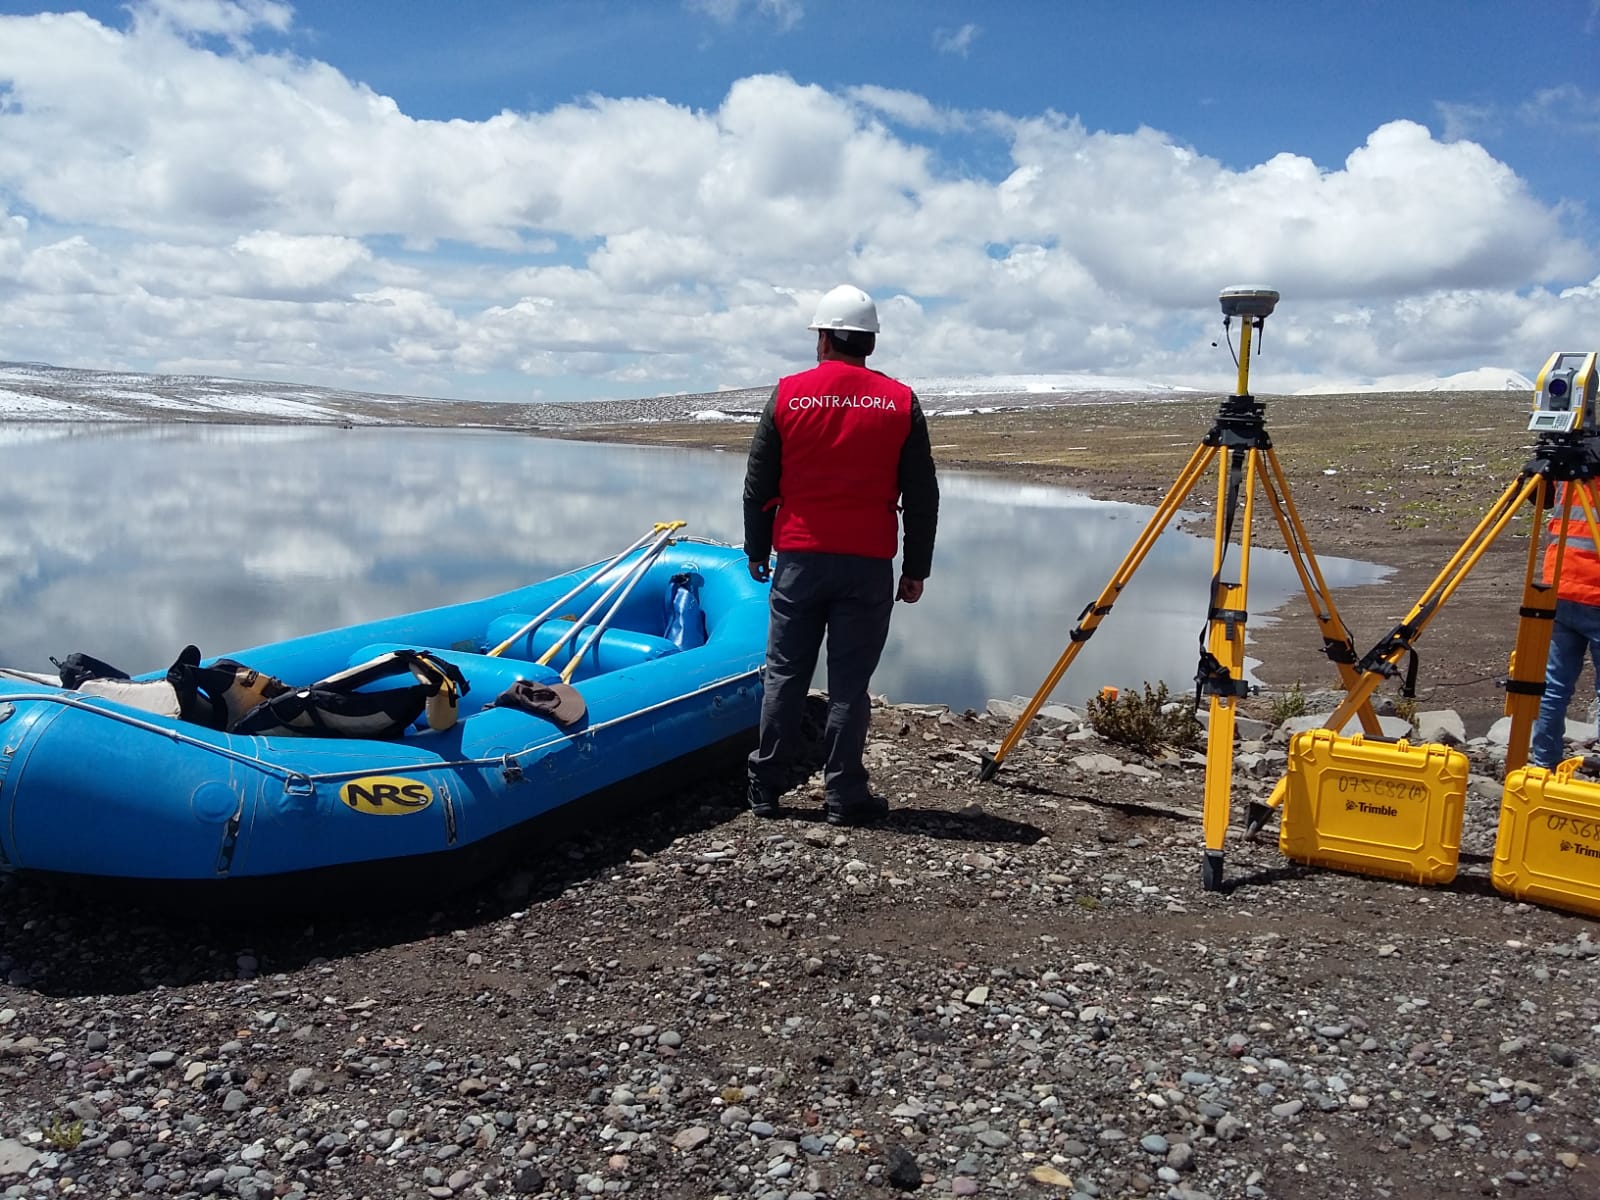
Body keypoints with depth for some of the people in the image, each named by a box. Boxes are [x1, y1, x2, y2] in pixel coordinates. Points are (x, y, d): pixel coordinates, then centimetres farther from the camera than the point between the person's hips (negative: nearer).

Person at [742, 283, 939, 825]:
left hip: (798, 557, 1)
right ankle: (843, 795, 10)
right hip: (869, 563, 0)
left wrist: (757, 551, 17)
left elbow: (757, 483, 6)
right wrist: (916, 568, 10)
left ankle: (766, 787, 16)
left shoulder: (788, 394, 1)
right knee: (850, 680, 4)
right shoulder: (900, 402, 1)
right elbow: (921, 496, 3)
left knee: (785, 674, 9)